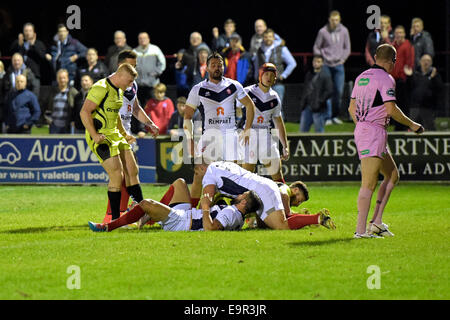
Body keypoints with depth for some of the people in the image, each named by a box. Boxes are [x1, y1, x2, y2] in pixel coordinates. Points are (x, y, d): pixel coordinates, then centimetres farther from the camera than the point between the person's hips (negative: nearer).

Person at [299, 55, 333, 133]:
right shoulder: (309, 75, 17)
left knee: (319, 131, -2)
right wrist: (303, 101, 11)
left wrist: (319, 102, -15)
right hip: (307, 107, 7)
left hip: (318, 109, -7)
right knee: (303, 130, 7)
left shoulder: (325, 76, -5)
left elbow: (329, 91, -11)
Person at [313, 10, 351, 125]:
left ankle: (335, 115, 15)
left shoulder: (344, 31, 3)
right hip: (326, 65, -3)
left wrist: (343, 58, 2)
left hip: (339, 65, 3)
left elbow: (347, 47, 12)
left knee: (339, 91, 4)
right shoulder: (323, 32, -5)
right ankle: (328, 117, -3)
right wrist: (322, 59, -4)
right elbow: (316, 48, 3)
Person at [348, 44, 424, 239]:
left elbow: (352, 108, 19)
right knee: (369, 184, -12)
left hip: (361, 129, 9)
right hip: (374, 132, -9)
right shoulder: (386, 79, -10)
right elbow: (391, 109, -18)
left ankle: (376, 221, 10)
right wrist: (411, 125, -6)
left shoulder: (362, 77, 15)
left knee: (392, 175, 16)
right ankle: (361, 230, -17)